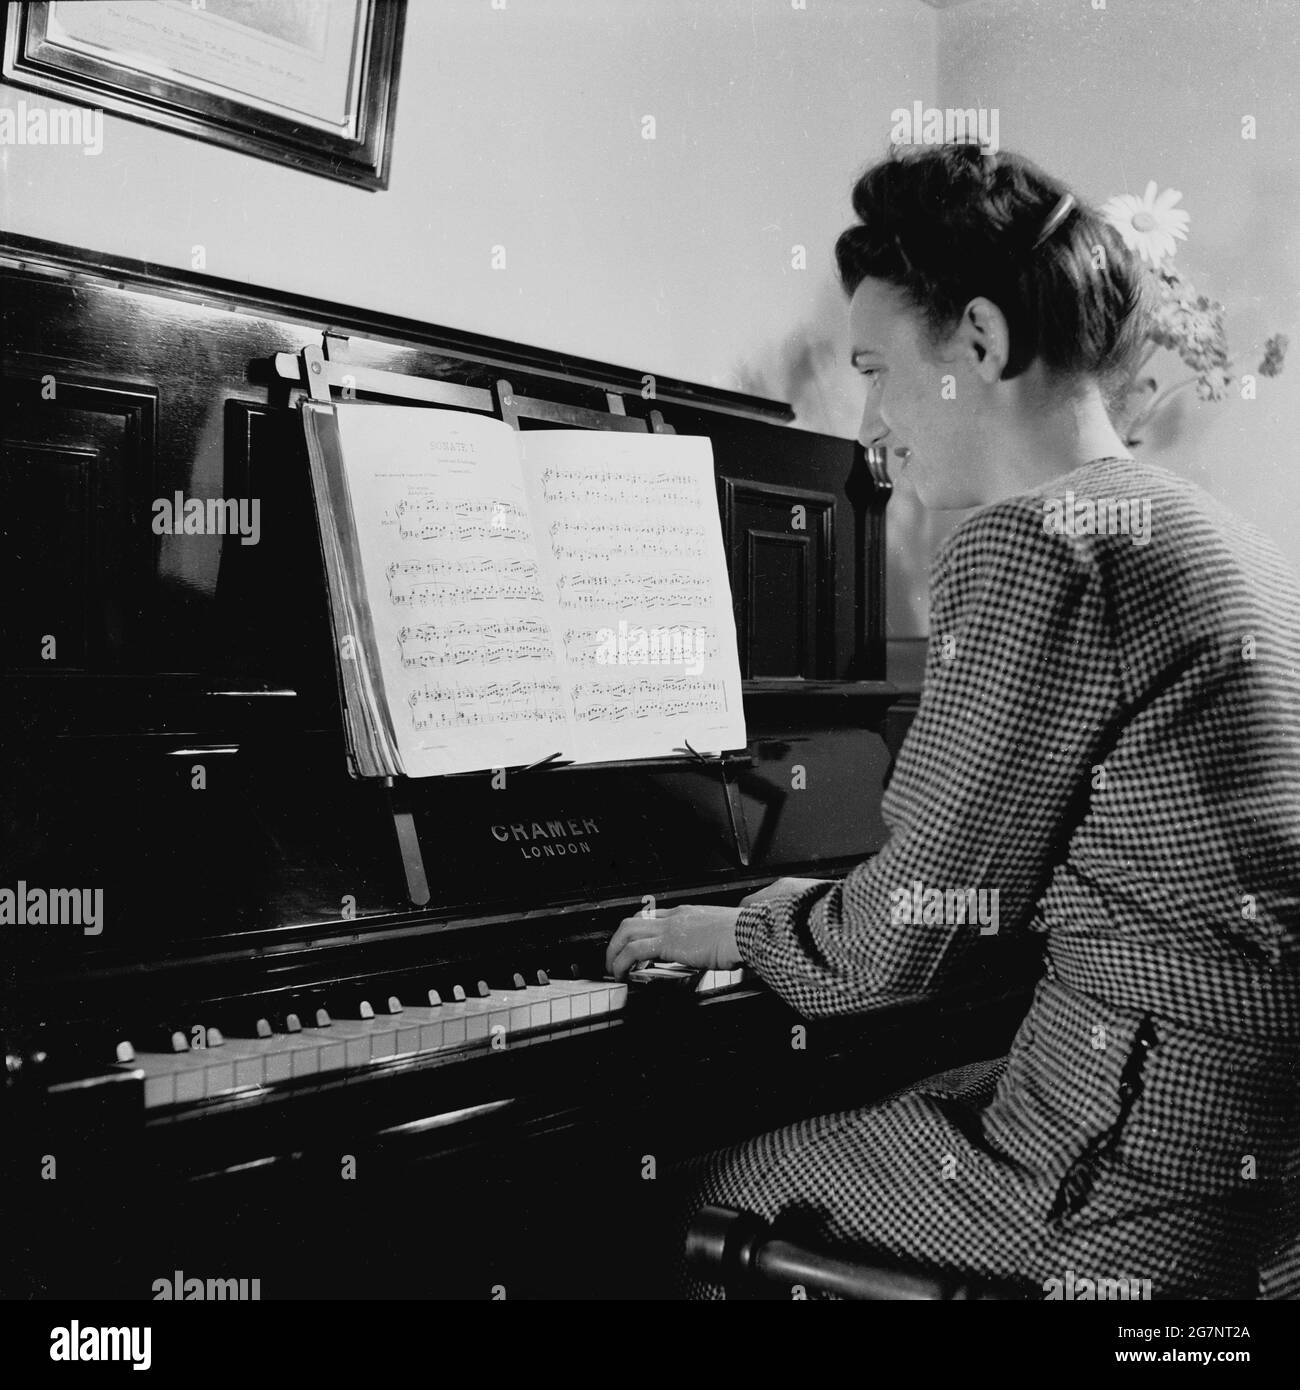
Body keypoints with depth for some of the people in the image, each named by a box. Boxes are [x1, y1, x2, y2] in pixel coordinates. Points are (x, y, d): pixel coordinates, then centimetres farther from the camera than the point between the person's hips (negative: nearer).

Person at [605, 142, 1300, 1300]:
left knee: (705, 1199, 7)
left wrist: (735, 930, 4)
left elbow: (905, 941, -15)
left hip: (1154, 1187, -9)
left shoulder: (1029, 545, -18)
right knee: (839, 1112, 25)